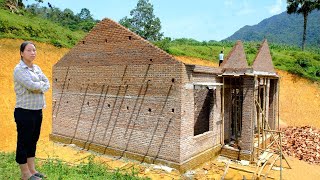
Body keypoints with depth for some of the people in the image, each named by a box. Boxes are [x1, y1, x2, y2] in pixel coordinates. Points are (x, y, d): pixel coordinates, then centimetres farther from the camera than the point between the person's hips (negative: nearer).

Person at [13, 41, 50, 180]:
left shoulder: (37, 68, 10)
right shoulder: (19, 69, -12)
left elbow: (47, 84, 4)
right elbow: (31, 85, -24)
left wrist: (38, 87, -13)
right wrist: (41, 84, -6)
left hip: (38, 111, 7)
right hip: (25, 112, -7)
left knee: (33, 141, 15)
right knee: (23, 142, 5)